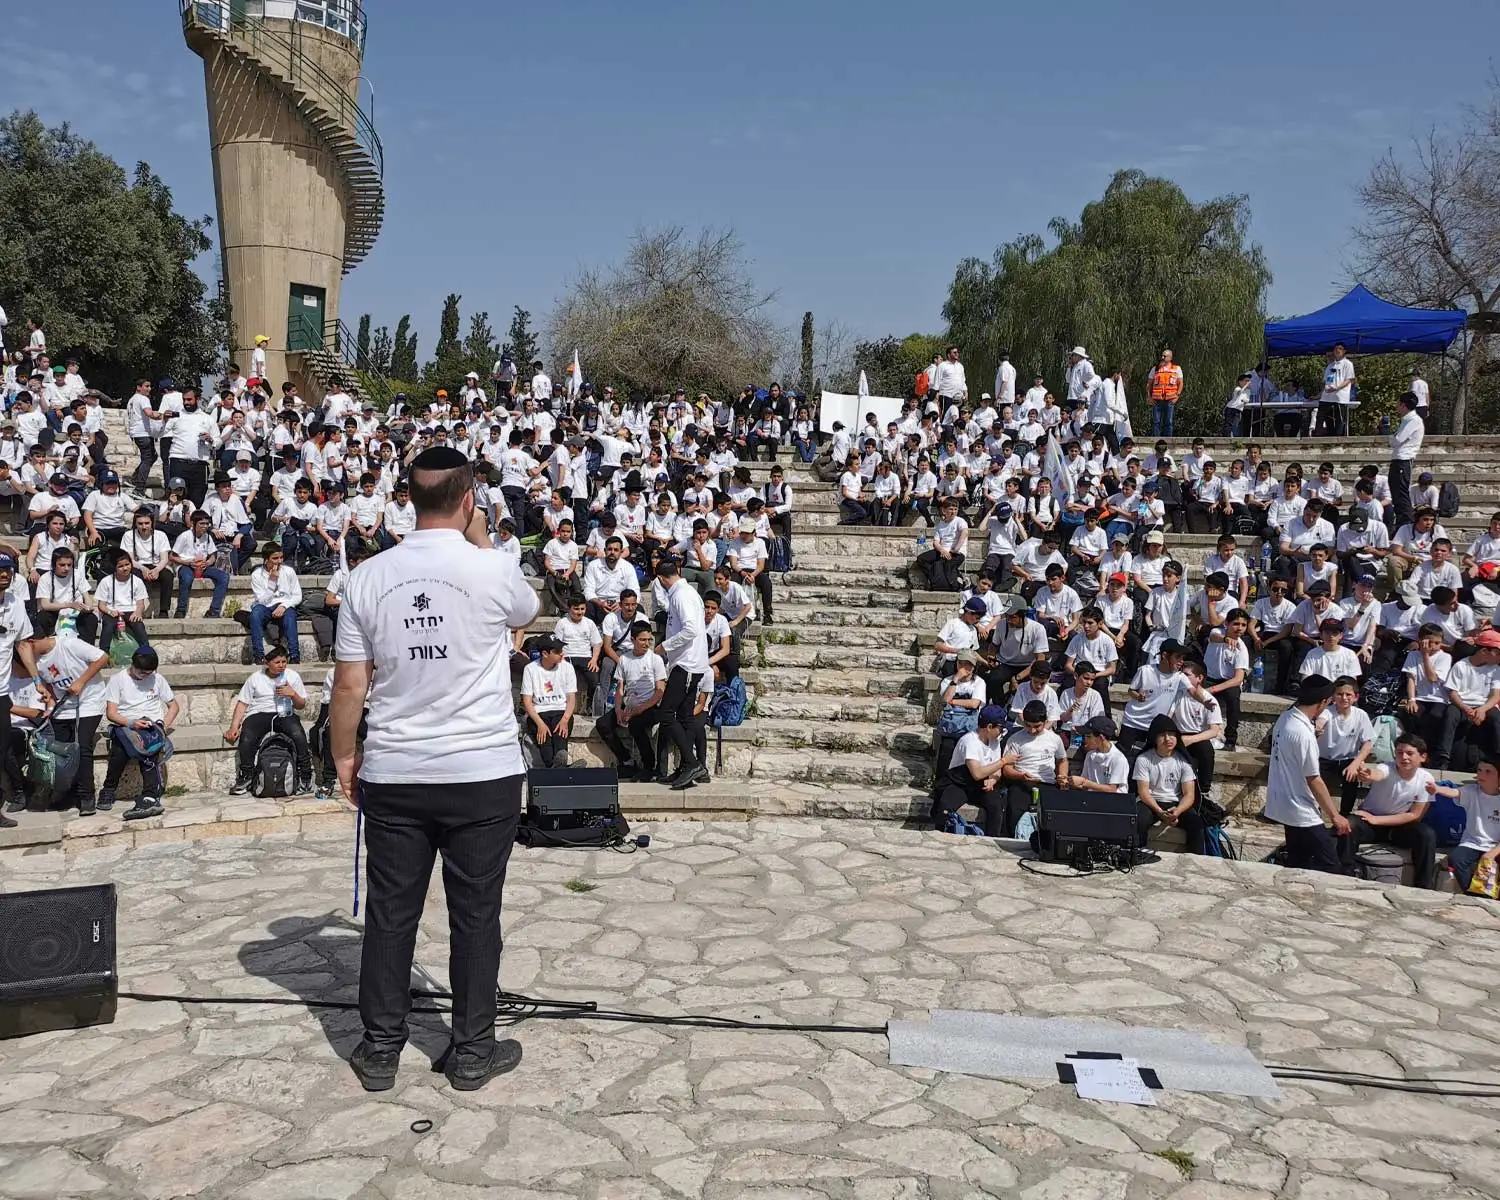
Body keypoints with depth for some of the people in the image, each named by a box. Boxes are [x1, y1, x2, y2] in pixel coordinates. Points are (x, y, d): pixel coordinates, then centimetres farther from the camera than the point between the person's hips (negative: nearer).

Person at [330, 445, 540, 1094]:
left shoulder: (369, 577, -2)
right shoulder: (493, 570, -10)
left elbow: (350, 685, 1)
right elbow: (526, 611, 15)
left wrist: (343, 757, 15)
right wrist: (483, 540, 15)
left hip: (392, 774, 2)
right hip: (484, 772, -2)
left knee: (390, 913, 11)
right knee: (475, 913, 9)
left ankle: (380, 1051, 23)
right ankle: (473, 1052, 20)